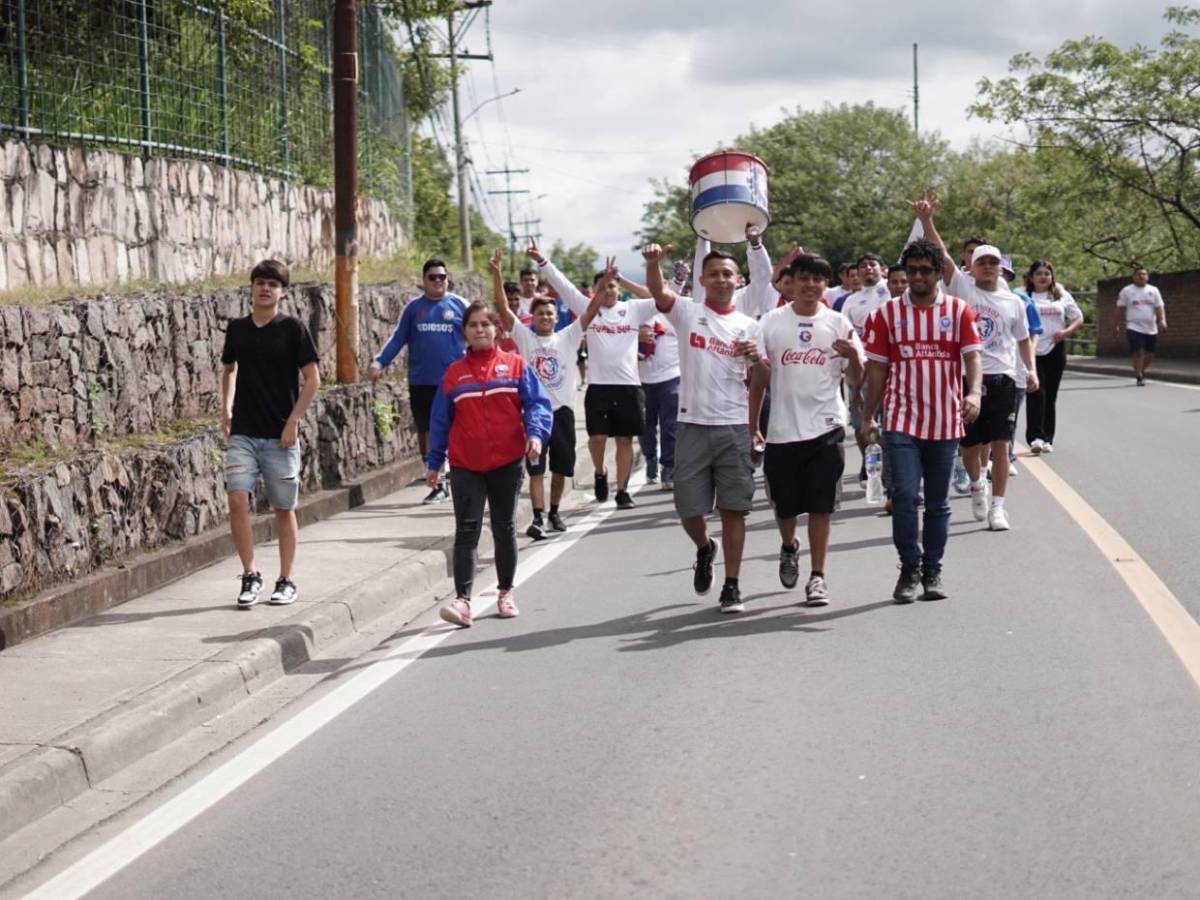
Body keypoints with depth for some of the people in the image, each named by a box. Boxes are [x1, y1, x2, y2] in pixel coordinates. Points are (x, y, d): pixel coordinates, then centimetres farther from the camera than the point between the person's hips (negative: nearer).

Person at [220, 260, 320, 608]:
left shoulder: (292, 328, -5)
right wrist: (226, 408, 6)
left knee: (284, 509, 6)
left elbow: (312, 378, -5)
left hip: (280, 435, -2)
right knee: (237, 501, -11)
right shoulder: (237, 328, 6)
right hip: (242, 434, 3)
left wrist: (293, 422, -10)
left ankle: (286, 581, 18)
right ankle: (250, 575, 4)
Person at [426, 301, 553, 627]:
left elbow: (537, 403, -3)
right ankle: (463, 600, -15)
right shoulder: (453, 373, 5)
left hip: (507, 462, 0)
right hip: (465, 465, 0)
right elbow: (440, 421, 9)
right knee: (467, 532, -9)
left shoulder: (515, 366, 2)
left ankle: (506, 592, 27)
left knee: (505, 529, 12)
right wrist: (434, 463, 10)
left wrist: (535, 433, -22)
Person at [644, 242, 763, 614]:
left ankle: (732, 585, 7)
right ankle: (704, 548, 37)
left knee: (734, 507, 0)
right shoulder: (687, 313, 3)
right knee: (689, 508, 4)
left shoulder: (749, 326, 9)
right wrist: (653, 263, -38)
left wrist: (757, 356, -11)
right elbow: (658, 292, -18)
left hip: (734, 427, 1)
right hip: (692, 425, -1)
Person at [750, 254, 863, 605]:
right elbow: (758, 378, 7)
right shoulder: (771, 322, 2)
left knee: (820, 506, -1)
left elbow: (855, 382, 4)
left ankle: (818, 576, 6)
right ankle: (788, 547, 41)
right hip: (782, 430, 1)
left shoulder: (838, 324, 3)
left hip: (825, 428, -1)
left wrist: (854, 358, -18)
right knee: (785, 504, 11)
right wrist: (752, 426, 5)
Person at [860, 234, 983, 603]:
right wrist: (866, 419, 6)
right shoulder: (887, 313, 4)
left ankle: (932, 572, 20)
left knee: (938, 502, 9)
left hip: (946, 423, 1)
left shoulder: (959, 310, 4)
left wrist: (974, 393, -25)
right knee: (904, 495, -12)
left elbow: (972, 355, -6)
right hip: (901, 420, -1)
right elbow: (877, 369, 7)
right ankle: (910, 569, 3)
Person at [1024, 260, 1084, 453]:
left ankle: (1047, 439, 14)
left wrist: (1066, 331, -5)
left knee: (1050, 395, 7)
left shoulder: (1062, 296, 11)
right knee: (1036, 393, -13)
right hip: (1032, 350, -3)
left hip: (1055, 350, 3)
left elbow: (1078, 318, 13)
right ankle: (1035, 437, -12)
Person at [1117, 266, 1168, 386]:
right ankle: (1139, 377, -6)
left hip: (1151, 329, 3)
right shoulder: (1126, 291, 1)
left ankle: (1141, 371, 35)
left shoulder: (1153, 290, 7)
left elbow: (1159, 307, 2)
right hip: (1134, 328, -3)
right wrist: (1117, 325, 4)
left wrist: (1163, 320, -15)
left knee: (1150, 354, 9)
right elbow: (1119, 308, 6)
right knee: (1138, 353, -15)